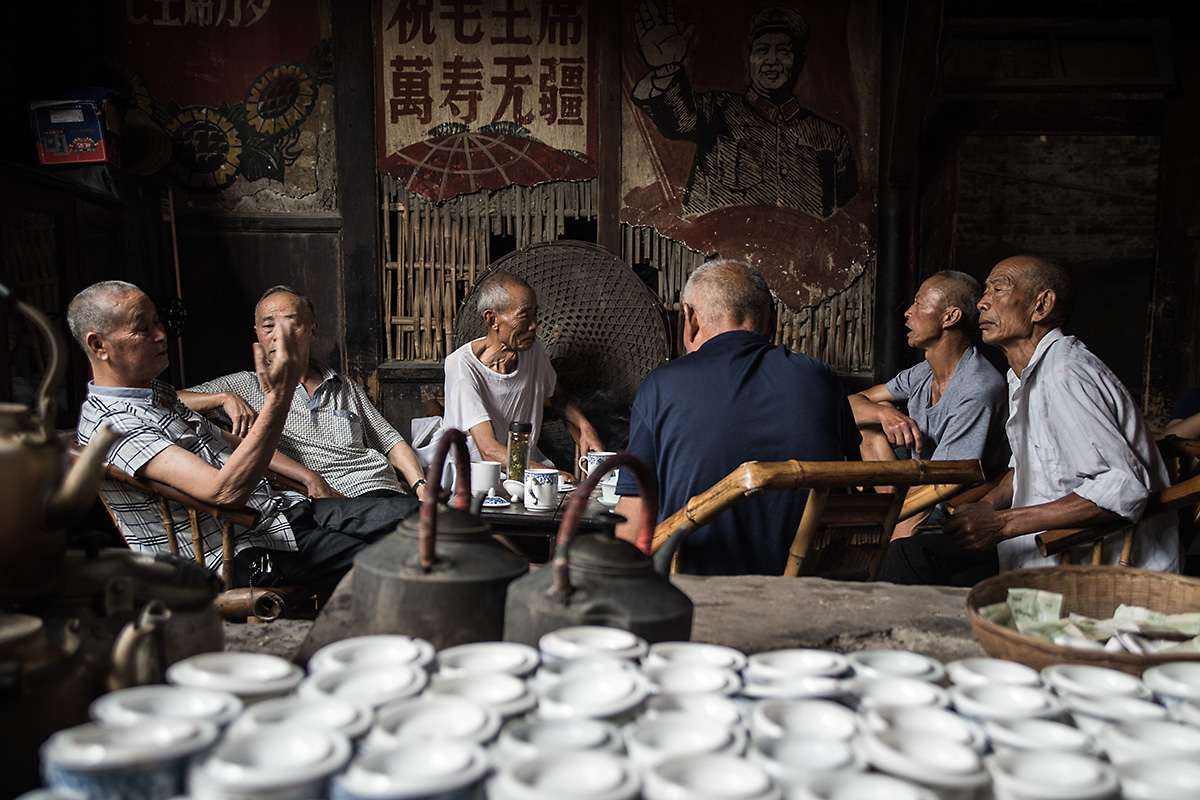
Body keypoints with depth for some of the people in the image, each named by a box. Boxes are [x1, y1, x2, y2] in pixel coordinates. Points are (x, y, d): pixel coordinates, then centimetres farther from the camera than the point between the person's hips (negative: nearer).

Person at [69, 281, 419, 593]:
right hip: (246, 553, -9)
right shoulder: (112, 425, -16)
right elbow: (224, 491, -28)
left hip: (280, 508, 9)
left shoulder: (157, 392, 16)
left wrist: (308, 477, 18)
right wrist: (278, 396, -32)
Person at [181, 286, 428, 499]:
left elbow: (391, 443, 23)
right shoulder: (245, 387, 16)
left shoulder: (346, 387, 26)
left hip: (382, 491, 4)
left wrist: (421, 485, 5)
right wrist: (225, 398, -8)